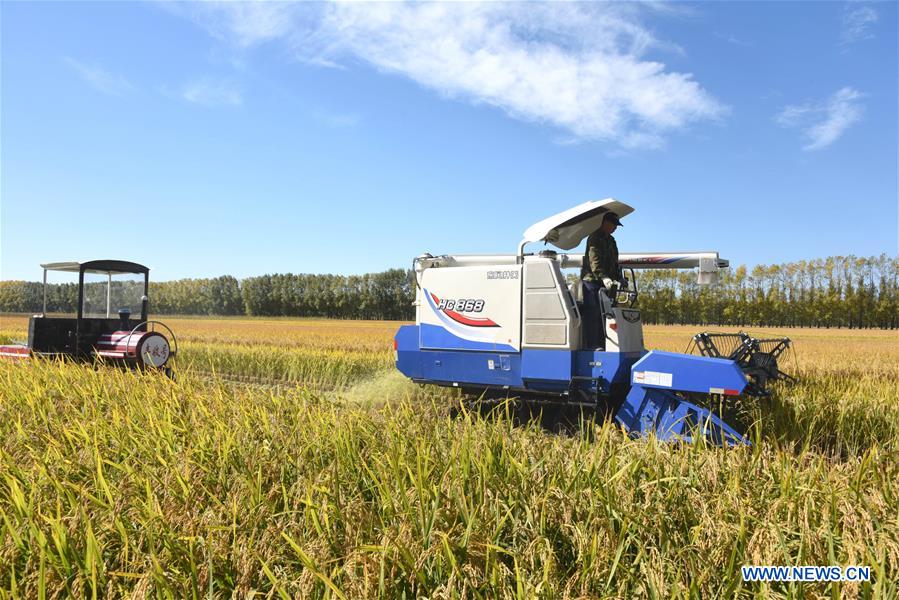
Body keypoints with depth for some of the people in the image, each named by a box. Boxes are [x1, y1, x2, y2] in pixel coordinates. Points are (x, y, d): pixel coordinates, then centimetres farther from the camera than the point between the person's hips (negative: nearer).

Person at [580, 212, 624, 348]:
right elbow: (594, 261, -21)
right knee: (593, 315, -10)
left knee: (603, 316, 8)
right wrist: (604, 278, -32)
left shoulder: (611, 241, 22)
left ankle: (601, 345, 13)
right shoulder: (595, 238, -7)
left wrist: (618, 279, 6)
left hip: (605, 284, 9)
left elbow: (614, 263, 20)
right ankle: (592, 346, -10)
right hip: (592, 281, -9)